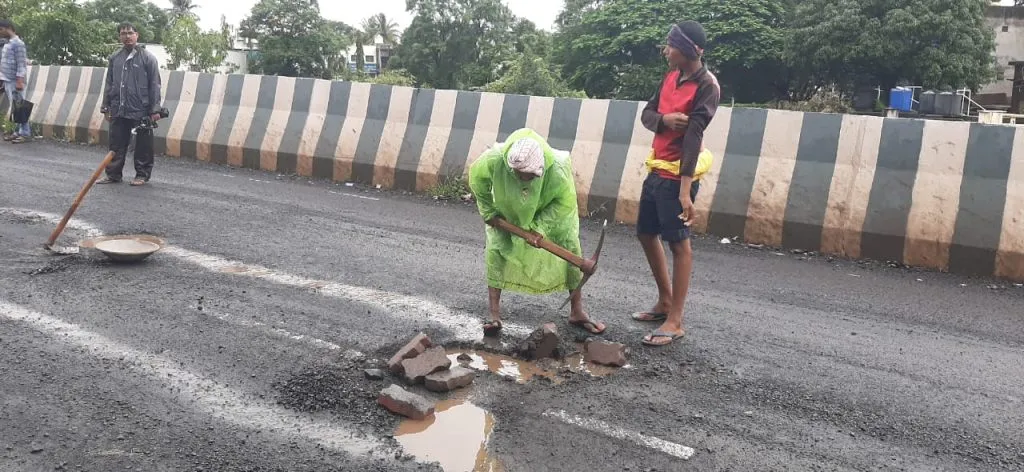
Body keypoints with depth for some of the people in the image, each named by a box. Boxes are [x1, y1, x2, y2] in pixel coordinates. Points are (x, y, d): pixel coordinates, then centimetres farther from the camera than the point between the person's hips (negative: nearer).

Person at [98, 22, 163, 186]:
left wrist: (155, 109, -10)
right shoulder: (114, 58, 10)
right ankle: (113, 174, 16)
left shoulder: (147, 57, -3)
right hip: (118, 111, 4)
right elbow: (109, 84, 15)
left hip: (141, 112, -4)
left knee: (143, 146, 3)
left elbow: (155, 85, -6)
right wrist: (106, 107, 12)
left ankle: (142, 174, 14)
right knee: (116, 145, 8)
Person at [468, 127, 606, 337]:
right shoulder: (494, 160, -38)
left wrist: (539, 227, -30)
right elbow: (476, 179, -15)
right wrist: (489, 212, -9)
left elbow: (566, 202, -25)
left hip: (550, 212, 0)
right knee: (495, 251, -11)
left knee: (572, 250, -3)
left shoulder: (557, 169, -40)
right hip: (507, 212, 1)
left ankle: (577, 312, 12)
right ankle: (494, 315, -4)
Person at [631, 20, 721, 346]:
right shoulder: (671, 76, 8)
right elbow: (646, 114, 10)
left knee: (679, 243, -3)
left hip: (677, 175, -9)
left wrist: (685, 190, -29)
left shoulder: (706, 86, -16)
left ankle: (675, 322, 5)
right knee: (646, 234, 16)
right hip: (656, 170, 9)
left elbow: (693, 137, -24)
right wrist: (664, 119, -15)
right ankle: (665, 301, 32)